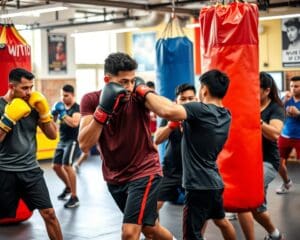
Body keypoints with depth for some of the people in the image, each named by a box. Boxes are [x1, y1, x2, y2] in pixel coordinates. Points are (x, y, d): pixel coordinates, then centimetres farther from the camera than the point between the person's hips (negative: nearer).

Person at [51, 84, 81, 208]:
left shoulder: (77, 108, -13)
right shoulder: (61, 106, 9)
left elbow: (75, 123, -29)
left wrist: (63, 114, -28)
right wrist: (53, 113, -9)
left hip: (73, 141, -8)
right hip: (62, 141, 8)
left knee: (67, 166, -19)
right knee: (56, 166, 12)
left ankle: (74, 197, -12)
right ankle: (68, 187, 36)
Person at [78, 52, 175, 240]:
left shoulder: (138, 97, -16)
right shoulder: (91, 100, -11)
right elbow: (85, 145, -21)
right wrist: (103, 108, -30)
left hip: (144, 172, -4)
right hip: (114, 177, 4)